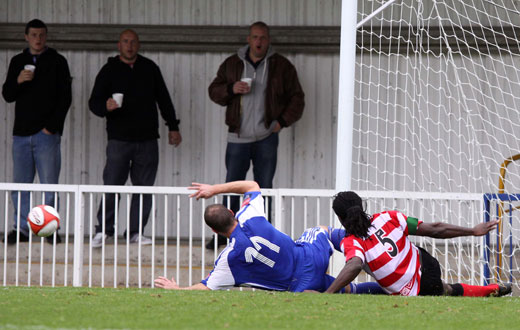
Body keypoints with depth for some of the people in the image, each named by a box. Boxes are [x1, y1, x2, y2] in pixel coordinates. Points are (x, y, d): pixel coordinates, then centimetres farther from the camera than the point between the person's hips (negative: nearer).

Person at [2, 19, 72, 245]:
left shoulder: (57, 61, 5)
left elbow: (65, 97, 1)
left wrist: (52, 127, -8)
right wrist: (18, 81, -10)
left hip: (46, 133, -3)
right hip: (21, 133, 3)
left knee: (49, 185, -5)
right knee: (20, 185, 1)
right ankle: (21, 229, 5)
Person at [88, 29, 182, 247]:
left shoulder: (149, 68, 13)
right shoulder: (109, 71, 4)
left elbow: (163, 99, 20)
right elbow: (94, 102, 0)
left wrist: (173, 127, 18)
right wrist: (106, 107, -22)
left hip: (147, 139, 3)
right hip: (119, 139, -3)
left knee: (144, 187, 2)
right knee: (112, 186, -8)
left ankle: (136, 231, 9)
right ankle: (103, 230, 1)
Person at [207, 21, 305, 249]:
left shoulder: (281, 66, 5)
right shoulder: (232, 64, 9)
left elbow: (296, 98, 9)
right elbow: (214, 91, 11)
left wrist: (283, 121, -3)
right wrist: (231, 89, -10)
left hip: (266, 138, -1)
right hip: (238, 137, 1)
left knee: (264, 188, 1)